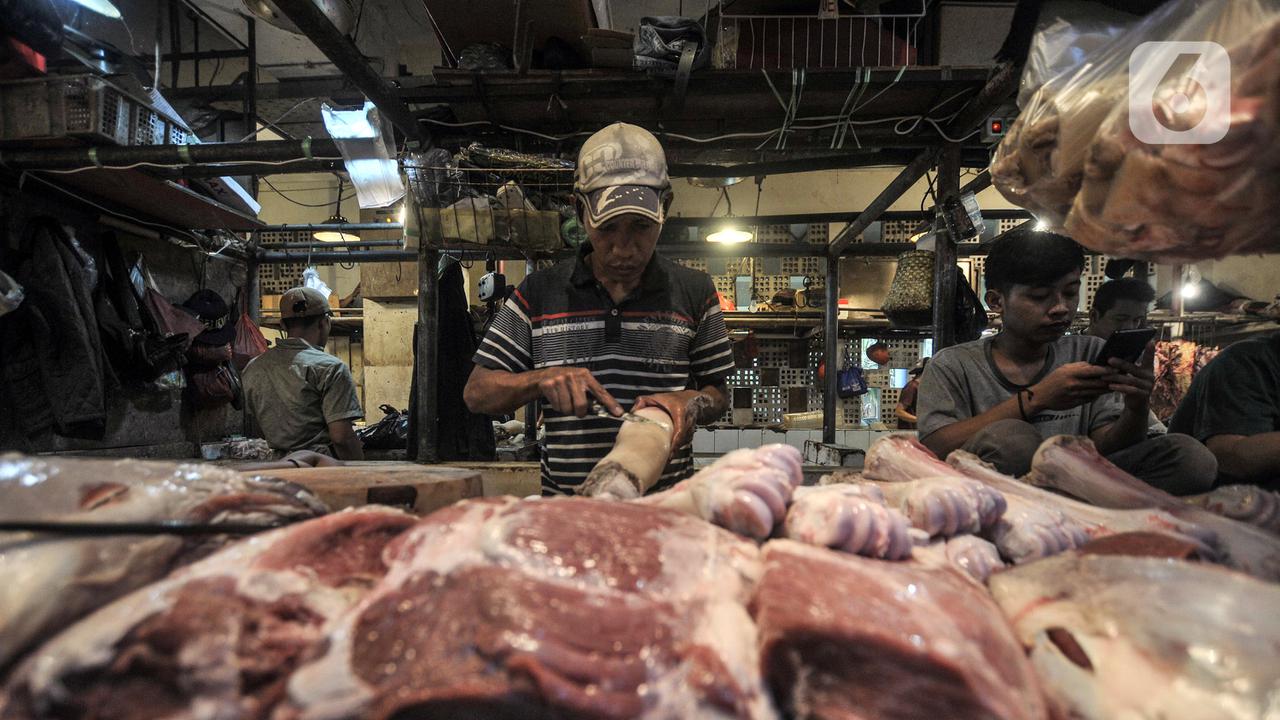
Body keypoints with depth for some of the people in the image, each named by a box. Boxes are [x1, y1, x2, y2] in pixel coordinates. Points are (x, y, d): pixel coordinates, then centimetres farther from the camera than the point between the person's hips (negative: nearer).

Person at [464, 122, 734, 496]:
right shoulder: (539, 293, 6)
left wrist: (688, 403, -8)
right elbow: (477, 392, 8)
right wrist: (542, 379, -11)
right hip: (565, 505, 0)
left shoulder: (694, 292, 8)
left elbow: (718, 392, 14)